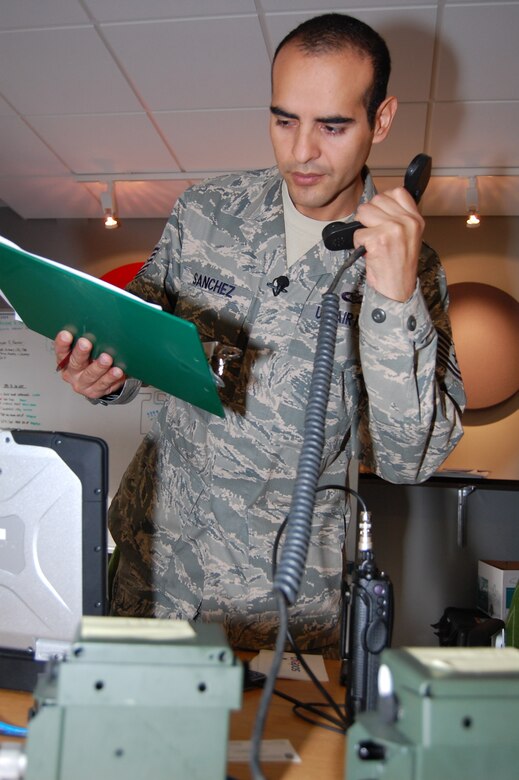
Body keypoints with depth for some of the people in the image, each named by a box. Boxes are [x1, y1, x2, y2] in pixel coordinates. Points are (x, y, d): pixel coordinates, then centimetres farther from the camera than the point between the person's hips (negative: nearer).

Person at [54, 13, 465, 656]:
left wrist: (395, 299, -30)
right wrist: (106, 375, -16)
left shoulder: (409, 266, -10)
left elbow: (410, 461, -17)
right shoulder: (204, 211, -4)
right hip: (154, 553, 3)